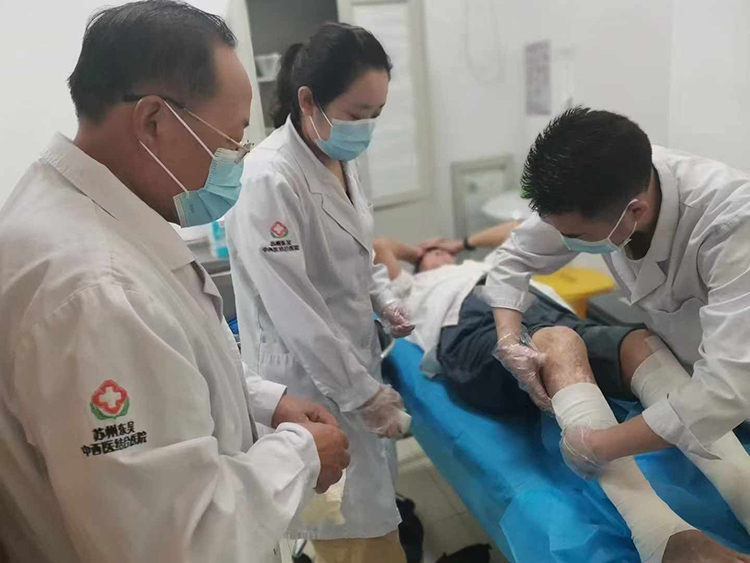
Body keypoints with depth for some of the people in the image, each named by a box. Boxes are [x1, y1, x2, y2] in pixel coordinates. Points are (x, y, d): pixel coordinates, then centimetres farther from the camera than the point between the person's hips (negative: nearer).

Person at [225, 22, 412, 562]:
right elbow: (295, 311, -24)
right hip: (310, 379, -8)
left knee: (373, 504, 22)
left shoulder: (340, 159, 3)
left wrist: (385, 299, 1)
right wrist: (368, 394, -18)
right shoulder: (271, 179, -23)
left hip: (355, 357, 8)